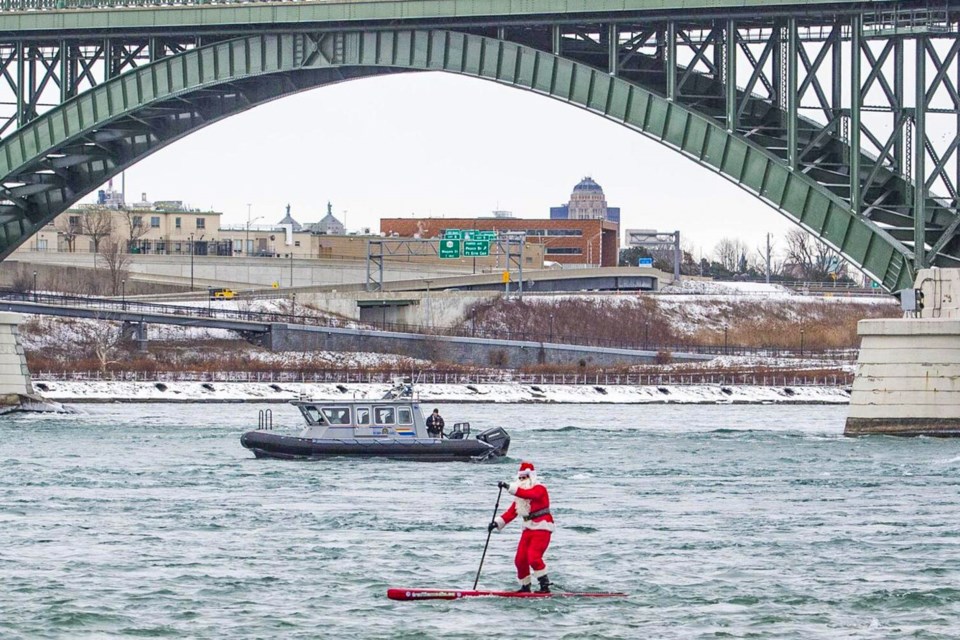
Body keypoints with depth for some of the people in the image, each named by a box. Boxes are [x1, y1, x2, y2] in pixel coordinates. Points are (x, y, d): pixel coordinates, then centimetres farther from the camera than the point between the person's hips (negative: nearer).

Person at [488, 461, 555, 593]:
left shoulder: (539, 489, -9)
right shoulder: (520, 494, 16)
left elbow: (529, 494, -31)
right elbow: (512, 511, 11)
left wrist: (510, 488, -40)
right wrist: (497, 522, -1)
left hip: (541, 529, -8)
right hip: (528, 529, 8)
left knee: (533, 557, -21)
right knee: (520, 559, 4)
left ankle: (545, 585, -15)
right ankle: (525, 587, 18)